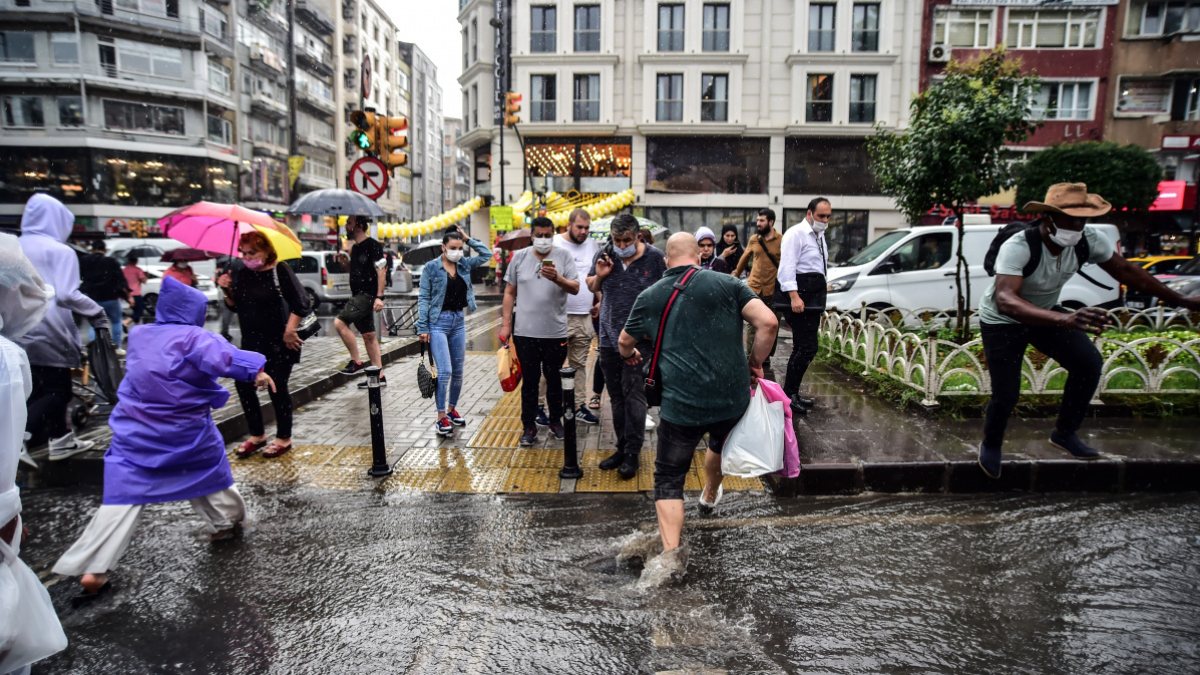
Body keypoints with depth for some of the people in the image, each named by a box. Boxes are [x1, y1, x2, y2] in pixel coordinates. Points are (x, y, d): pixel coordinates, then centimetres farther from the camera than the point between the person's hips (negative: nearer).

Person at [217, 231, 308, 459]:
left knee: (277, 388, 1)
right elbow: (234, 306, 12)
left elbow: (301, 304, -16)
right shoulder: (239, 271, 4)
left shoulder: (280, 270, -14)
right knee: (243, 385, 6)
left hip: (279, 343, -6)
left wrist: (289, 331, -18)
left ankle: (284, 439, 17)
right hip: (251, 341, 6)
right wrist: (227, 290, -6)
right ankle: (257, 435, 24)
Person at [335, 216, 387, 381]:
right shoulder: (355, 248, 16)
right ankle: (380, 376, 14)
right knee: (368, 336, 9)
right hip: (358, 296, 9)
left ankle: (356, 362, -8)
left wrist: (379, 296, -22)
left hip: (368, 295, -9)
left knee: (339, 322, -18)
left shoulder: (372, 245, -10)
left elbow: (381, 270, -16)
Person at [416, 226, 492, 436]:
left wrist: (468, 239, 3)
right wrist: (423, 327, -11)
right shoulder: (431, 267, -5)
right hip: (439, 322, -5)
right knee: (445, 371, -11)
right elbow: (423, 298, -6)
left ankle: (452, 409, 27)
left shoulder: (464, 264, 7)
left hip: (459, 321, 5)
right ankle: (441, 417, -1)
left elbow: (486, 254, 9)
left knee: (458, 370, 11)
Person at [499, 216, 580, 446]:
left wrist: (557, 278, -27)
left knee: (554, 378, 15)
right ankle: (529, 427, 20)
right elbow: (510, 293, 8)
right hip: (525, 332, 1)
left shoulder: (564, 256, 0)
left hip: (555, 332, 0)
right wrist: (505, 324, 4)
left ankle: (555, 420, 32)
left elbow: (575, 288, -8)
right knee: (529, 381, 8)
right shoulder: (519, 257, 4)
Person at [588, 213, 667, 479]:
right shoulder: (604, 255, 3)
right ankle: (622, 447, 26)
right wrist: (599, 275, -5)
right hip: (609, 337, 5)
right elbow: (592, 287, 18)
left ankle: (633, 453, 7)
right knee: (616, 396, 13)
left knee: (633, 395, -4)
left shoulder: (654, 258, -7)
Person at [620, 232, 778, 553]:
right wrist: (755, 364, 5)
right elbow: (768, 322, -9)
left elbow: (624, 343, 19)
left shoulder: (650, 296, 5)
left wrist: (630, 355, 42)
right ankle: (710, 495, 60)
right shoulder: (726, 283, 1)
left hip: (680, 405, -2)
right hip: (733, 398, 2)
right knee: (719, 443, 34)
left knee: (668, 481, 10)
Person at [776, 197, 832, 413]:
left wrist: (819, 299, 19)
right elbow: (787, 267, -18)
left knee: (804, 347, 12)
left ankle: (792, 392, 20)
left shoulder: (819, 236, 20)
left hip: (814, 295, 10)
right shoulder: (796, 234, -9)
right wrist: (794, 296, -27)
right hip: (800, 293, -10)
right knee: (808, 347, -13)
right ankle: (788, 394, -7)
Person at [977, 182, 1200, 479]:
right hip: (1001, 321, -6)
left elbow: (1127, 270, -1)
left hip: (1046, 312, 6)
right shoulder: (1017, 247, -36)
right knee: (1006, 395, -11)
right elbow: (1004, 299, -50)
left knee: (1090, 363, -5)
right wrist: (1064, 320, -62)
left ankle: (1065, 432, 17)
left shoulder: (1088, 239, -17)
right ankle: (991, 445, 21)